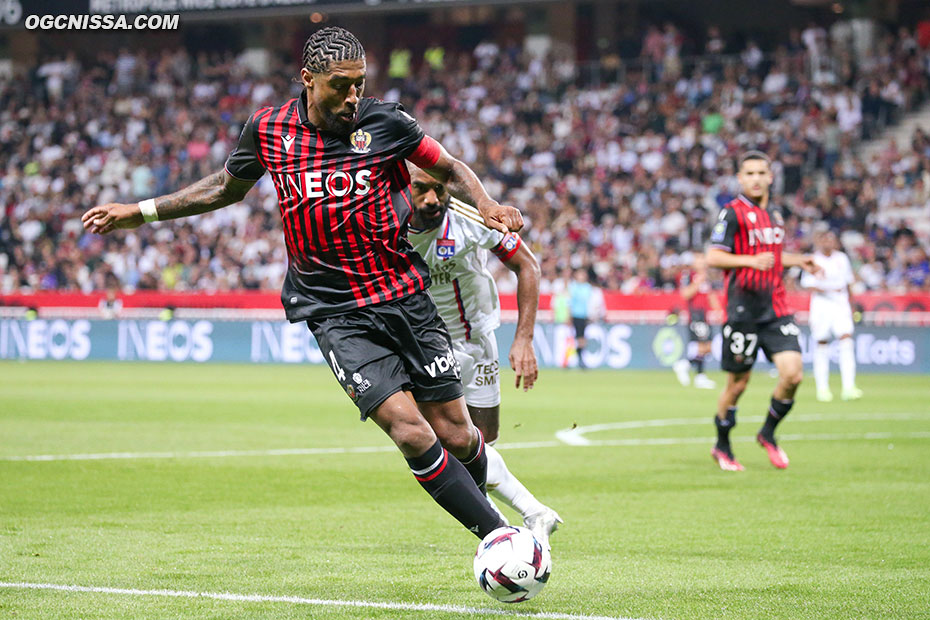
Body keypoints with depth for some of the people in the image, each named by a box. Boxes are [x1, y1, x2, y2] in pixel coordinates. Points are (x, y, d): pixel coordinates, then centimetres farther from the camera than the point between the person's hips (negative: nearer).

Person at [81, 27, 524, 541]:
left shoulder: (383, 122, -3)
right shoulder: (268, 130, 0)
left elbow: (449, 169, 12)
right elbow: (227, 188, 20)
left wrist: (485, 204, -8)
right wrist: (139, 211, 20)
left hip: (406, 299, 1)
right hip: (333, 314, -1)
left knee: (455, 435, 1)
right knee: (411, 434, -17)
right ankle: (498, 535, -6)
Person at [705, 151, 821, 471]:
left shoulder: (775, 213, 15)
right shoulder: (733, 213, -7)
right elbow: (713, 257, -13)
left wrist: (798, 261, 19)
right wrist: (751, 261, -24)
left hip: (776, 310, 6)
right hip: (743, 311, -6)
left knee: (793, 375, -9)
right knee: (738, 383, 2)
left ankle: (768, 433, 14)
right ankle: (722, 447, 22)